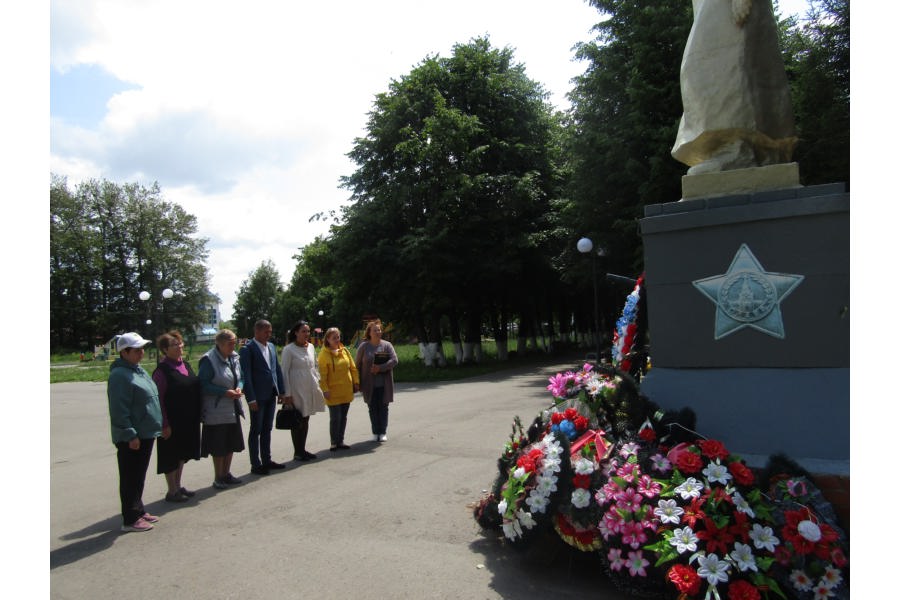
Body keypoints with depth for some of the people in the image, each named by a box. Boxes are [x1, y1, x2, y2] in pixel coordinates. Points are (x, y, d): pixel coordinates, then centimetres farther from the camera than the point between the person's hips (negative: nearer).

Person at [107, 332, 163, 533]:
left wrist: (156, 427, 20)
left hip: (145, 434, 9)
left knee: (139, 478, 18)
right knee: (131, 479, 1)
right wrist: (130, 435, -22)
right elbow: (119, 410, -22)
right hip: (131, 438, -9)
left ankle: (138, 511, 30)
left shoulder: (139, 370, 13)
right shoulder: (120, 375, -18)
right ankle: (130, 519, 11)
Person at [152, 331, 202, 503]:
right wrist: (165, 424, -18)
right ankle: (172, 491, 18)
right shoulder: (162, 371, -16)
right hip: (172, 421, -8)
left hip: (188, 420, 8)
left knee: (182, 454, 18)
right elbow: (159, 399, -16)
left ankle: (178, 486, 32)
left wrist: (197, 415, 13)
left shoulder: (185, 365, 8)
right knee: (171, 456, 6)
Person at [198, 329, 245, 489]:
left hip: (233, 409, 7)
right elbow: (203, 385, -16)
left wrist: (239, 388, -5)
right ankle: (218, 478, 18)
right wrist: (225, 392, -21)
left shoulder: (234, 357, 6)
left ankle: (226, 474, 31)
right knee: (219, 446, 3)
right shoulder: (208, 360, -16)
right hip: (216, 411, -7)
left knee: (232, 443, 15)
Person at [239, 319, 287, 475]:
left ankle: (267, 460, 24)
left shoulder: (271, 347, 10)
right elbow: (246, 375, -13)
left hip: (271, 395, 6)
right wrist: (251, 398, -16)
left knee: (267, 429, 14)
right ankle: (255, 464, 12)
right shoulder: (247, 349, -10)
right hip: (257, 397, -6)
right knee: (256, 430, 4)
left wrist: (281, 391, 8)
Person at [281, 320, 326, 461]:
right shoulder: (289, 349, -10)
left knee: (305, 420, 12)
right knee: (297, 422, 1)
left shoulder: (311, 347, 8)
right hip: (297, 390, -6)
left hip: (310, 389, 6)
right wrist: (287, 394, -12)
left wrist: (317, 383, 11)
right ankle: (297, 452, 12)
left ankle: (303, 450, 22)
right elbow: (284, 372, -10)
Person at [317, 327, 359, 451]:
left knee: (343, 417, 11)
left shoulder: (344, 351, 6)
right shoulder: (324, 354, -9)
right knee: (335, 418, -1)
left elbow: (353, 368, 11)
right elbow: (322, 375, -11)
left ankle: (340, 441, 22)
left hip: (347, 391, 5)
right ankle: (334, 443, 12)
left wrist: (356, 382, 7)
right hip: (333, 393, -5)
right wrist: (325, 390, -15)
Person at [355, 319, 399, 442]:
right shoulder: (363, 347, 0)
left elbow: (394, 360, -7)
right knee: (373, 408, 6)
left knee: (383, 407, 6)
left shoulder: (387, 345, 2)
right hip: (369, 385, 0)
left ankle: (383, 432, 16)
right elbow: (358, 365, 2)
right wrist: (359, 383, -2)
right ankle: (375, 432, 17)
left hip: (384, 384, 0)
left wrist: (380, 368, -18)